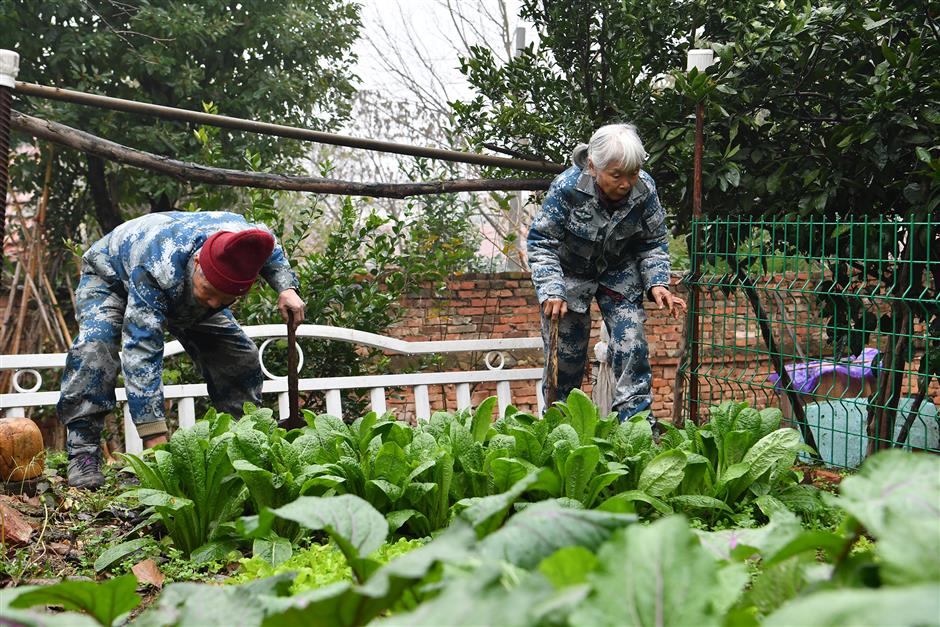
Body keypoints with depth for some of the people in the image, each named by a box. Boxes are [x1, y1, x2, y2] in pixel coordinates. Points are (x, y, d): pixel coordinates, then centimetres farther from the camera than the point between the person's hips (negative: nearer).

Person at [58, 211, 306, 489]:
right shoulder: (156, 269, -50)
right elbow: (141, 352, -52)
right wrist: (155, 438, -56)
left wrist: (287, 288, -27)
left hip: (182, 295, 5)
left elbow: (271, 252, -7)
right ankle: (83, 453, -27)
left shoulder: (240, 236, -35)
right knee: (94, 345, -35)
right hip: (112, 276, -5)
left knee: (241, 356, -6)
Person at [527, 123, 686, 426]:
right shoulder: (567, 187, -29)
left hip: (620, 275, 2)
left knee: (631, 345, -9)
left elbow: (653, 243, -5)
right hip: (569, 273, -2)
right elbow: (541, 242, -21)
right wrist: (551, 290, -32)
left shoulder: (645, 189, -20)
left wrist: (657, 283, -20)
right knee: (565, 351, 3)